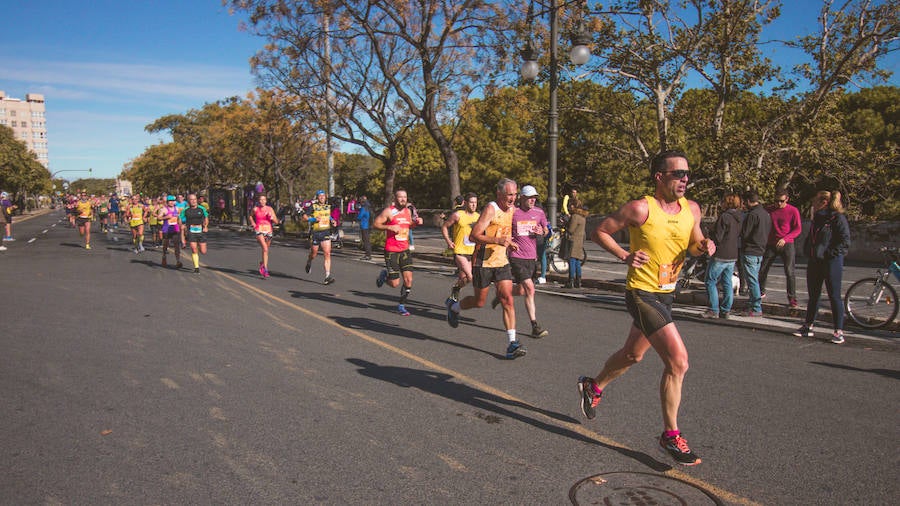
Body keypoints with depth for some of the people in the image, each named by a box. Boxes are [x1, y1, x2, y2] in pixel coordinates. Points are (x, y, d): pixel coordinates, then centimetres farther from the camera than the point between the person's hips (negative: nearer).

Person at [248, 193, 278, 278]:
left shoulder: (270, 209, 3)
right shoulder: (255, 209, 0)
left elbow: (276, 222, 3)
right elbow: (251, 216, 23)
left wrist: (271, 217, -15)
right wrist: (253, 224, 9)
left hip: (268, 230, 3)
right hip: (259, 231, -3)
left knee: (266, 250, 14)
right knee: (265, 249, -20)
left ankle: (262, 263, 44)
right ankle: (265, 269, -22)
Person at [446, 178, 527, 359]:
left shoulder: (512, 210, 8)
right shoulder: (490, 209, -15)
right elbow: (473, 236, -22)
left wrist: (509, 243, 8)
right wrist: (497, 240, -31)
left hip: (502, 261, 6)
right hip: (483, 262, -6)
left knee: (508, 300, -6)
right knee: (479, 302, 8)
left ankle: (512, 343, -5)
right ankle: (453, 306, 39)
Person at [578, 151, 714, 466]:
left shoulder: (691, 209, 3)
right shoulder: (641, 209, -16)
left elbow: (693, 244, 17)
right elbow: (600, 232, -8)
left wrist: (704, 247, -6)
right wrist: (625, 255, -21)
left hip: (666, 293, 8)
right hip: (642, 294, -8)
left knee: (633, 354, 23)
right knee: (678, 361, -14)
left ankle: (593, 387, 49)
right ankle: (670, 435, 3)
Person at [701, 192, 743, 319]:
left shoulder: (725, 217, -16)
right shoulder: (740, 218, 9)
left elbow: (717, 238, -16)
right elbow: (740, 237, 16)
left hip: (720, 256, -8)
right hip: (733, 256, 8)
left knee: (711, 282, 1)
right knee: (727, 283, 12)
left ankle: (713, 310, -1)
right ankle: (726, 310, 15)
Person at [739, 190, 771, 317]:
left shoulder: (752, 215, -17)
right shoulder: (765, 213, 12)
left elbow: (744, 233, -15)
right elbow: (768, 232, 17)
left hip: (750, 252, -9)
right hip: (760, 251, 9)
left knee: (752, 280, -5)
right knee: (755, 280, 16)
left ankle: (756, 309, -3)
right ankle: (753, 304, 24)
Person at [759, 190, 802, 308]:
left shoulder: (793, 211, -3)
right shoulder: (769, 210, 7)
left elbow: (798, 229, -6)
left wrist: (785, 239, -21)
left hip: (787, 245, -3)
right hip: (771, 245, 4)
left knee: (789, 272, -7)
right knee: (762, 269, 4)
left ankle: (792, 298, -1)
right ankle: (761, 292, 21)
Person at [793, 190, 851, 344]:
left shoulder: (838, 218, -10)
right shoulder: (817, 218, 14)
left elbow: (845, 241, -15)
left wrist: (830, 254, -18)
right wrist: (808, 252, 12)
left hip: (831, 263, -8)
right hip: (814, 262, 8)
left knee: (834, 296, -2)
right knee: (813, 296, 13)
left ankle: (839, 331, 5)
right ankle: (808, 327, 22)